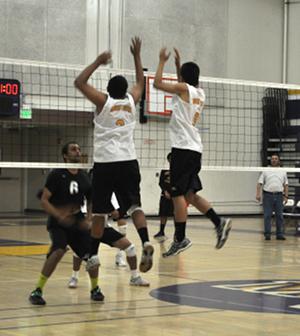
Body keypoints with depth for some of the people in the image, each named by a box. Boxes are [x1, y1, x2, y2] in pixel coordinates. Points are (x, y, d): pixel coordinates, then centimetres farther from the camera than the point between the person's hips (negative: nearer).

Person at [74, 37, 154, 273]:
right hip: (128, 162, 2)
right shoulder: (131, 101, 9)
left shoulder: (103, 101, 0)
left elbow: (79, 82, 4)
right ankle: (146, 243, -24)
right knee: (134, 206, -2)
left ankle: (93, 254, 9)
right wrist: (137, 56, 33)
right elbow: (141, 82, 28)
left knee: (100, 212, 5)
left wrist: (98, 62, 7)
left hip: (105, 163, -2)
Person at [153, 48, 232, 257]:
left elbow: (158, 83, -2)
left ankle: (180, 238, -6)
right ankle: (219, 222, 2)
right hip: (195, 148, 8)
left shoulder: (184, 88, -5)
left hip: (183, 147, -8)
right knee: (190, 194, 14)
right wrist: (178, 64, 37)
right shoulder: (200, 93, 16)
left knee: (178, 194, -6)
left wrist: (162, 61, 9)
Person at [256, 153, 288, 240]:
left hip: (279, 196, 1)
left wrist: (286, 196, 1)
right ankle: (267, 234, 0)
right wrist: (258, 194, -8)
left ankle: (279, 234, 5)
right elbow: (260, 183, 4)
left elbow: (286, 185, 12)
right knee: (267, 215, -3)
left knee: (280, 216, 0)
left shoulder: (283, 172, 15)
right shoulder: (265, 171, 10)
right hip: (267, 195, -1)